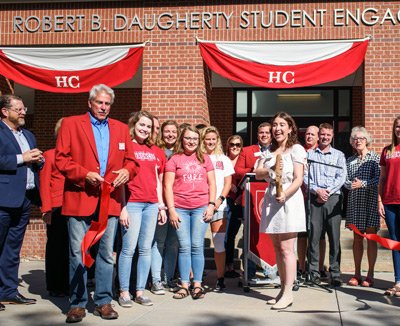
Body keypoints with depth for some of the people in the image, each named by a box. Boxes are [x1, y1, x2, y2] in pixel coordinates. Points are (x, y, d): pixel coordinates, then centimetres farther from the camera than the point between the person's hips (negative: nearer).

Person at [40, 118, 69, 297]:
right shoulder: (49, 155, 4)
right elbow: (44, 183, 0)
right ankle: (55, 286, 14)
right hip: (57, 208, -3)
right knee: (56, 247, 4)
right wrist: (46, 209, -7)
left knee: (71, 247, 4)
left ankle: (68, 284, 15)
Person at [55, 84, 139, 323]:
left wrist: (127, 171, -8)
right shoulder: (71, 124, 5)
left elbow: (130, 159, 15)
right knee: (78, 253, 2)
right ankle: (77, 303, 12)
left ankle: (104, 301, 17)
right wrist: (85, 174, -14)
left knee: (107, 253, 7)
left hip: (110, 199, 3)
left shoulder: (121, 128, 15)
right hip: (80, 199, -3)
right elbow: (61, 158, -2)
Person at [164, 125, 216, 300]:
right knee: (184, 247, -1)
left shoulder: (204, 159, 13)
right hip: (180, 208, -1)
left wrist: (211, 205, 1)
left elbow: (212, 183, 13)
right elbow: (168, 186, 2)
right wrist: (171, 209, -5)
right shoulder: (174, 159, 6)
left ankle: (197, 285, 6)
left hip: (201, 207, 1)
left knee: (197, 246, 0)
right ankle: (184, 285, 7)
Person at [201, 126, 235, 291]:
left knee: (219, 243, -1)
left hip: (218, 206, 1)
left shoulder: (224, 159, 14)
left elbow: (228, 183, 10)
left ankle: (220, 279, 6)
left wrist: (220, 199, -5)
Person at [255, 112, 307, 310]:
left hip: (289, 199, -6)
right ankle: (283, 289, 17)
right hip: (271, 199, 6)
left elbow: (298, 179, -10)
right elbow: (258, 174, 5)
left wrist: (285, 194, -25)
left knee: (286, 248, -8)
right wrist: (271, 169, -15)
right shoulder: (269, 151, 16)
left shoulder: (296, 149, -2)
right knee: (277, 248, 9)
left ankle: (288, 294, -4)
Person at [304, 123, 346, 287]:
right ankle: (314, 272, 5)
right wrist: (317, 190, -8)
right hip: (314, 198, 0)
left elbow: (341, 177, 3)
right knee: (314, 236, -1)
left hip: (333, 198, 0)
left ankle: (335, 273, 2)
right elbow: (305, 176, 5)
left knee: (334, 237, -3)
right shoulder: (309, 154, 13)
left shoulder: (338, 155, 12)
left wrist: (328, 191, -8)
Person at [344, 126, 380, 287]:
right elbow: (345, 180, 6)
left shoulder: (375, 158, 1)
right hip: (354, 202, 4)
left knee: (371, 238, -1)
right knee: (357, 238, 7)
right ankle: (357, 274, 14)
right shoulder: (349, 160, 13)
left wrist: (363, 184, -20)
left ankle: (370, 275, 6)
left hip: (371, 201, -3)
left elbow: (378, 179, -8)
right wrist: (351, 184, -14)